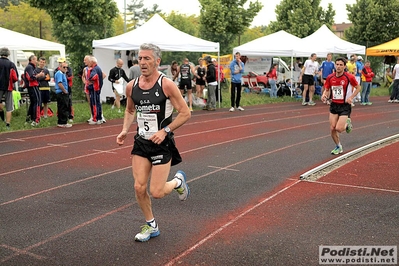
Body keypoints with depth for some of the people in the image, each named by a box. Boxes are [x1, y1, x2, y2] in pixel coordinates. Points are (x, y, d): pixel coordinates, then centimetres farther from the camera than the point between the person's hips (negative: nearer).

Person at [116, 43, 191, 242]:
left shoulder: (167, 85, -14)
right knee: (139, 187, -1)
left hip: (162, 143, -4)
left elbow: (185, 113, -11)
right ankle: (151, 226, 23)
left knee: (156, 192, -5)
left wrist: (165, 131, -19)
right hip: (141, 142, 4)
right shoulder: (131, 87, 0)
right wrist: (125, 130, 2)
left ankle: (178, 181, 29)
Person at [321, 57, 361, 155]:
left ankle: (347, 123, 22)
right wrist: (324, 95, -11)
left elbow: (358, 87, 2)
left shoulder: (349, 77, -12)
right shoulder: (330, 77, -3)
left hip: (345, 106, -4)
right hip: (334, 105, 4)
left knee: (339, 129, -14)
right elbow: (326, 90, 11)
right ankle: (338, 147, 25)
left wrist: (351, 97, -12)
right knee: (332, 129, 2)